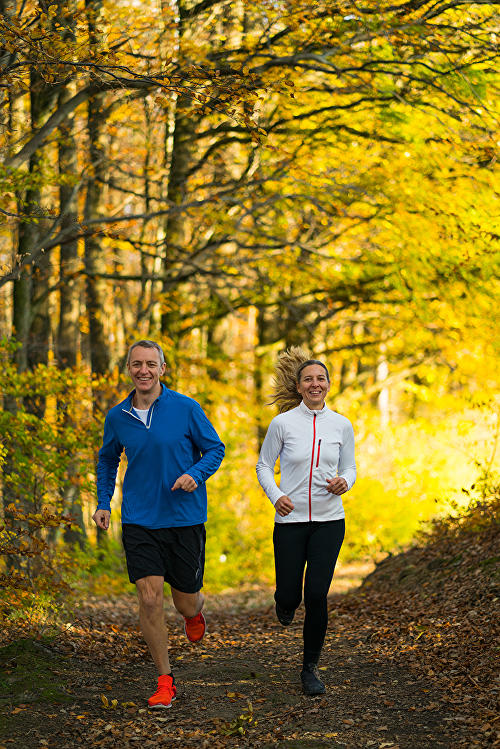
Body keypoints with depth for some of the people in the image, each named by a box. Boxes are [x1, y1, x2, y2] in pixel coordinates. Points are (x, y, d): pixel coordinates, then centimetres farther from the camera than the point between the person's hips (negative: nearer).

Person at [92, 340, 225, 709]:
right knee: (150, 599, -9)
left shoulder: (186, 408, -7)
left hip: (185, 518, -1)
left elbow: (215, 449, 1)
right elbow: (108, 460, 19)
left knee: (186, 601, 8)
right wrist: (104, 503, 8)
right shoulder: (117, 417, 2)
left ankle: (196, 611, 49)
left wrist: (195, 474, -18)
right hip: (139, 522, 1)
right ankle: (165, 681, 5)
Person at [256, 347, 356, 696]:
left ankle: (311, 668, 9)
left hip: (329, 520, 1)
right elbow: (264, 466, 4)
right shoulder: (283, 423, -3)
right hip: (291, 520, -1)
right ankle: (286, 601, 42)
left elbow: (350, 468, 11)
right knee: (290, 595, 1)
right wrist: (275, 495, -13)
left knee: (317, 595, -8)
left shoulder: (341, 425, 3)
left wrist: (344, 482, -12)